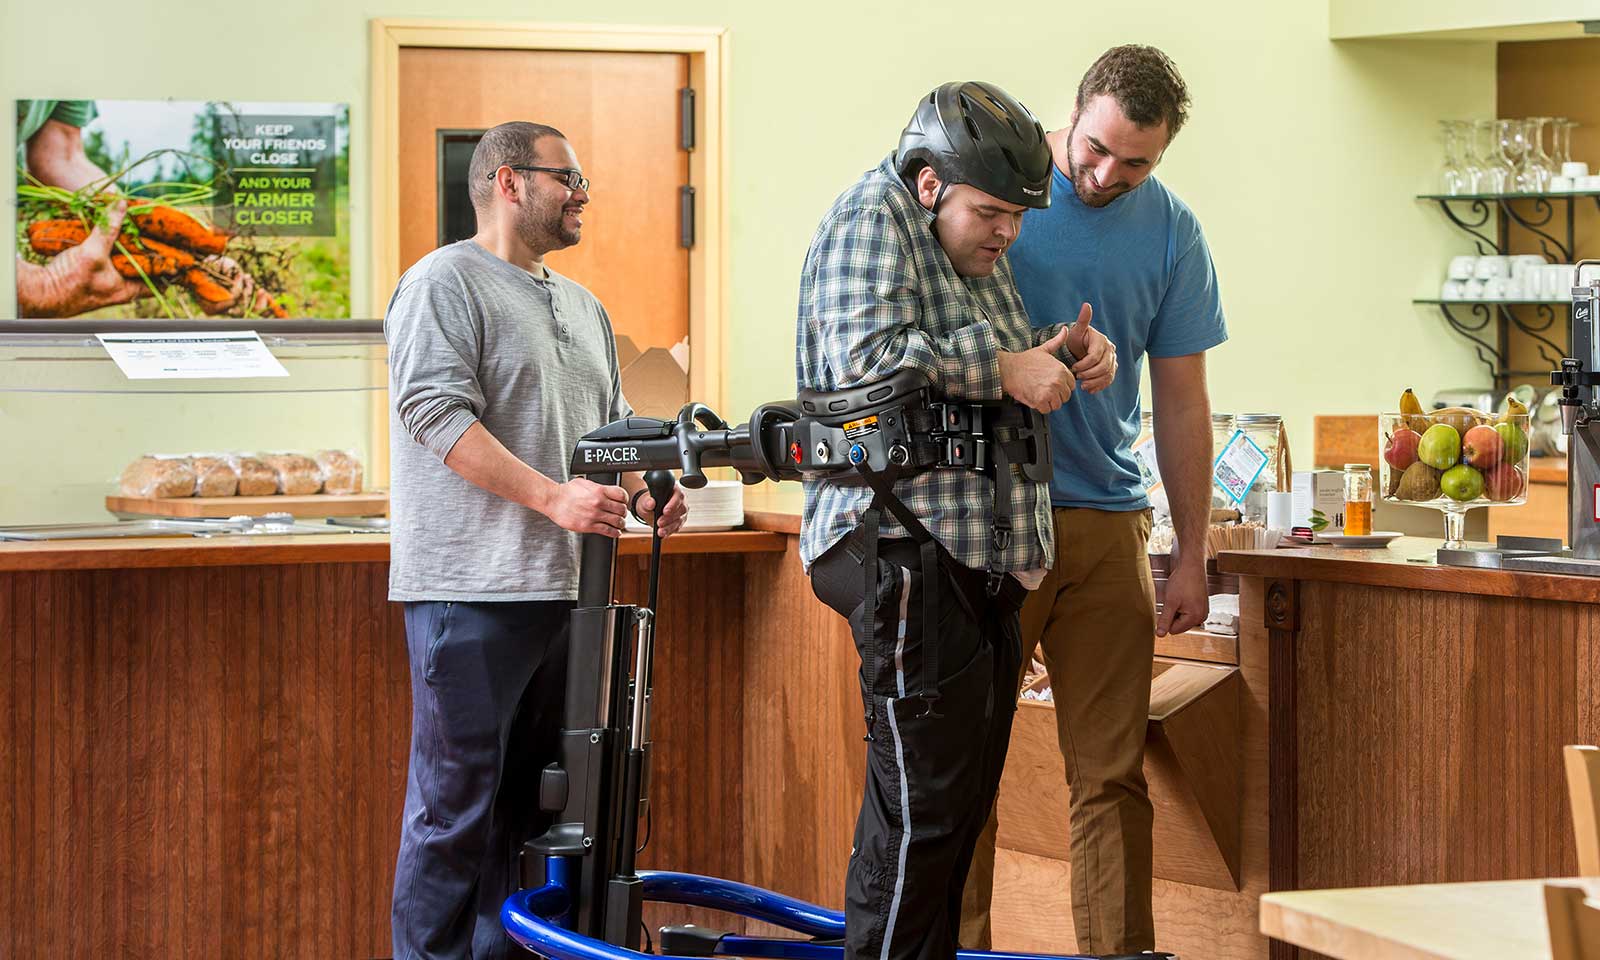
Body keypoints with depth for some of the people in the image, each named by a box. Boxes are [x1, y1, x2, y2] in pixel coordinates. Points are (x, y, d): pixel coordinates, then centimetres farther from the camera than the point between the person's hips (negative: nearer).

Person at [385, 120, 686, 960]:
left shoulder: (583, 308, 22)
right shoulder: (446, 283, -5)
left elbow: (612, 422, 26)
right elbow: (438, 414, -16)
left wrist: (644, 488, 3)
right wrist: (552, 496, -22)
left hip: (563, 588, 8)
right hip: (472, 588, -8)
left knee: (528, 798, 11)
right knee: (458, 800, -8)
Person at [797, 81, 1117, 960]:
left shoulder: (981, 252, 22)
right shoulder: (872, 221, -7)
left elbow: (1000, 373, 33)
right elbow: (866, 358, -22)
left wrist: (1064, 353, 11)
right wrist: (1005, 372, -19)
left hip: (983, 560, 10)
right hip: (905, 551, -10)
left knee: (965, 796, 12)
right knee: (921, 800, -11)